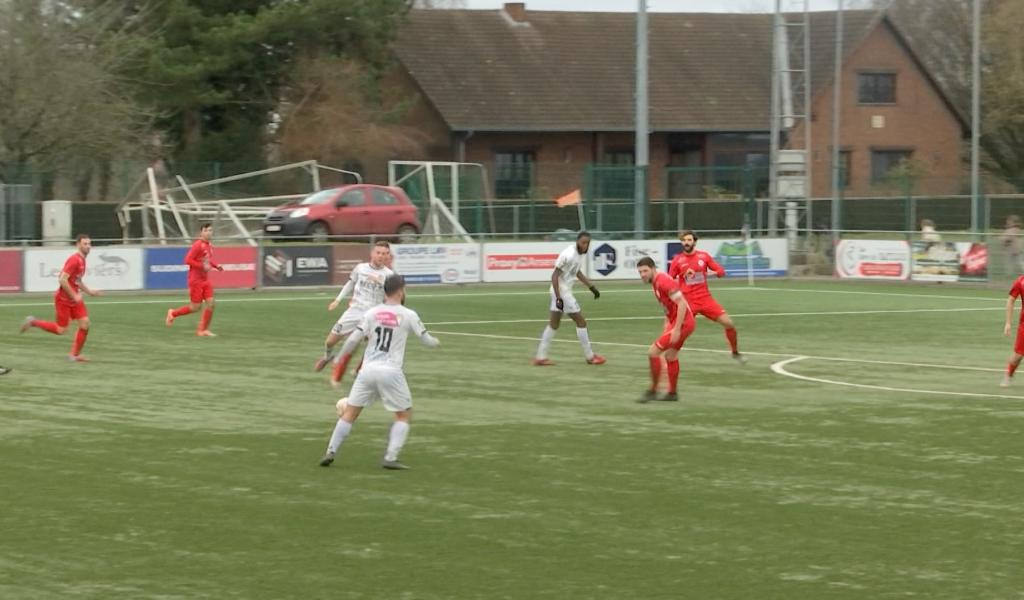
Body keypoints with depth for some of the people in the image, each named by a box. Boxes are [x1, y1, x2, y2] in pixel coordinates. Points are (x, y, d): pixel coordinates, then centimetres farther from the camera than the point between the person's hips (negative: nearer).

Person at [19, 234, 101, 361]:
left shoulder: (82, 260, 9)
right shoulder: (74, 260, -21)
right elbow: (63, 280, -27)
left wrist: (89, 291, 11)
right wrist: (74, 296, -23)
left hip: (74, 298, 9)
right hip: (63, 299, -9)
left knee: (85, 324, -3)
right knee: (61, 330, -3)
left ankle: (75, 355, 5)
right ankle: (33, 322, 16)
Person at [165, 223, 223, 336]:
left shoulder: (210, 246, 9)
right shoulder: (198, 245, -16)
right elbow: (188, 260, -20)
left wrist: (216, 266, 5)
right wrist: (203, 266, -24)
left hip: (205, 280, 8)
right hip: (196, 280, -7)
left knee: (210, 304, -3)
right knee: (195, 307, -3)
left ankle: (203, 330, 6)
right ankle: (173, 313, 20)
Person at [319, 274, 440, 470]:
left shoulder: (371, 313, 4)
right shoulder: (408, 315, 0)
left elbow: (352, 340, 1)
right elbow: (426, 340, 10)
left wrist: (338, 360, 14)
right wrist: (436, 342, 34)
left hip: (368, 370, 3)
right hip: (391, 372, -3)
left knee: (350, 413, 13)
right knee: (404, 415, 12)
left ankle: (330, 452, 7)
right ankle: (390, 458, -1)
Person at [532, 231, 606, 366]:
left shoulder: (580, 253, 4)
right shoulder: (569, 255, -24)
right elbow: (555, 275, -23)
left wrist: (591, 287, 21)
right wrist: (558, 298, -27)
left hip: (564, 291, 9)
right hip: (561, 291, -9)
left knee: (553, 324, 12)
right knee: (581, 322, -1)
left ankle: (540, 357, 15)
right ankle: (590, 357, 10)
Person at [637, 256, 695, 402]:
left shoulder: (664, 281, -20)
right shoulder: (656, 282, 11)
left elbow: (682, 304, -24)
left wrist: (676, 329, -25)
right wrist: (667, 326, 16)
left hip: (682, 323, -10)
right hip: (674, 321, 10)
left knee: (653, 352, -9)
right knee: (670, 356, 22)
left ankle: (653, 391, 1)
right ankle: (672, 393, 34)